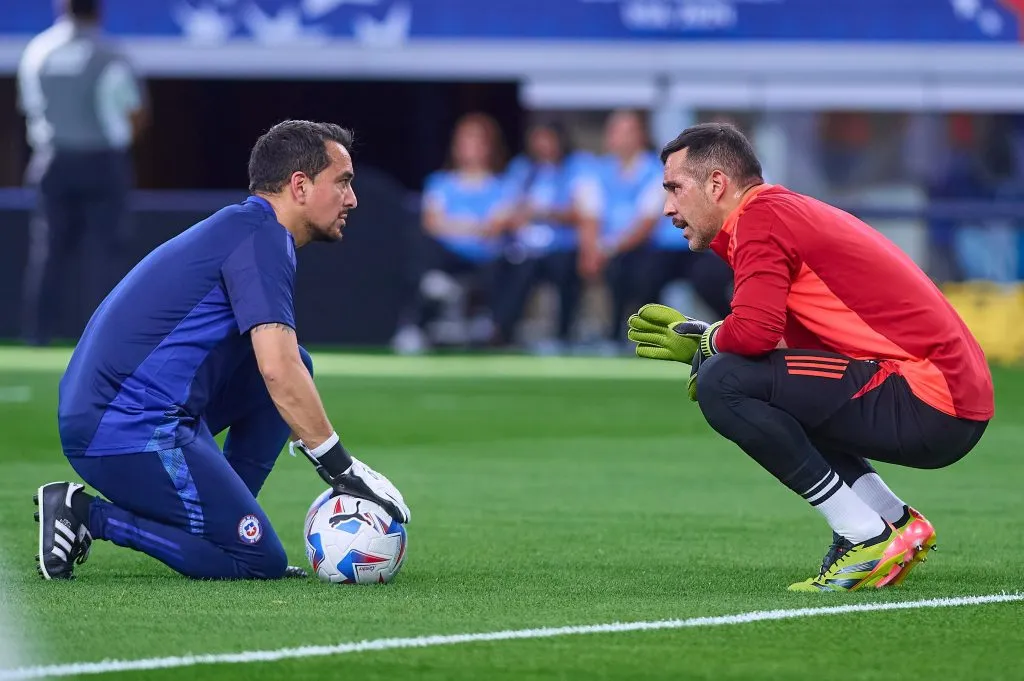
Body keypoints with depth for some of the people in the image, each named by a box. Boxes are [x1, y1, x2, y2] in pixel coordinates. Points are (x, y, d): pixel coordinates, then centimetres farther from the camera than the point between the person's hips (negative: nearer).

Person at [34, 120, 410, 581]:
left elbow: (278, 368, 30)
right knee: (260, 562, -9)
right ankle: (87, 515, -8)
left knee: (296, 364, 16)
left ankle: (220, 521, 12)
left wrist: (335, 468, 26)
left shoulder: (240, 228, 20)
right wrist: (343, 470, -16)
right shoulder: (261, 235, -10)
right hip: (131, 432, -10)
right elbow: (278, 372, -21)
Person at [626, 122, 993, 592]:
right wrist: (693, 336, 21)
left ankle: (868, 539, -11)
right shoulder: (788, 210, 22)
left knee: (723, 385, -15)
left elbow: (754, 332, -21)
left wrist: (705, 342, 0)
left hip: (930, 406, -10)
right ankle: (896, 521, 15)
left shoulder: (762, 215, -8)